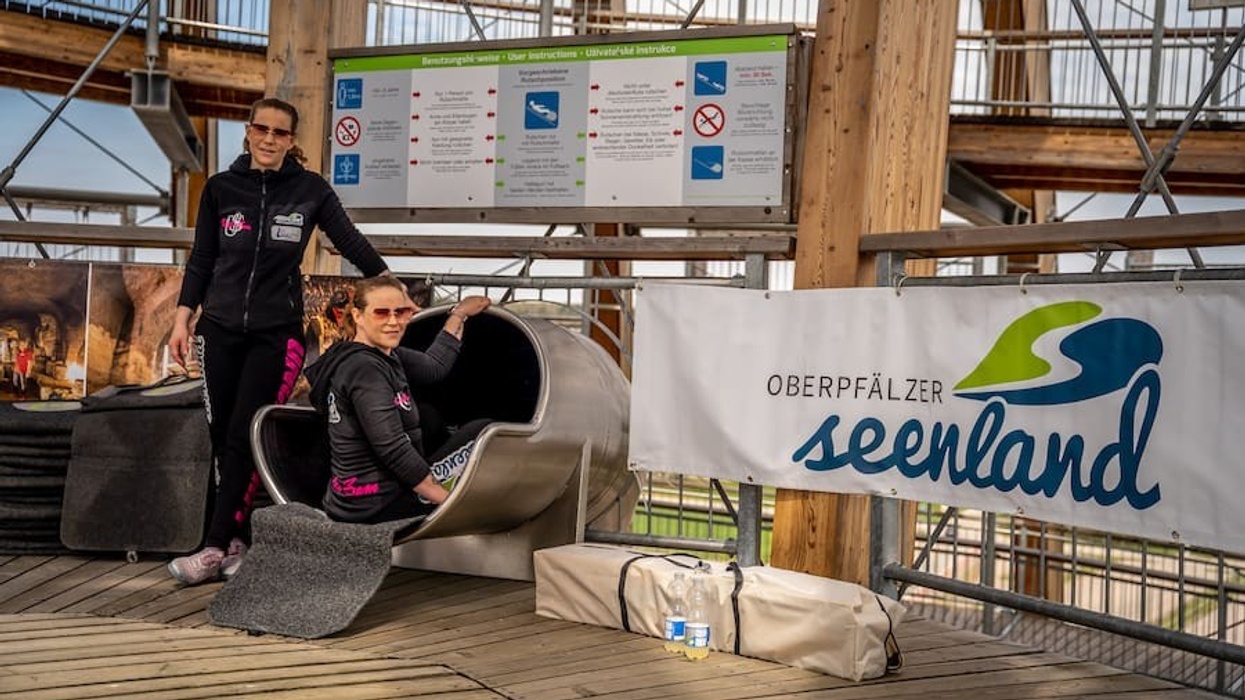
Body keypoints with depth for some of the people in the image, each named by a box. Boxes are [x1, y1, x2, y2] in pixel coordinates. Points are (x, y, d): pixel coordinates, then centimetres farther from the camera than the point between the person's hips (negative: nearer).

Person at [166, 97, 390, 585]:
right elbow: (201, 260, 8)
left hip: (277, 333, -3)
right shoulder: (221, 188, 5)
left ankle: (216, 548, -5)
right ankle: (235, 542, 13)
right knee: (222, 437, 4)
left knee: (245, 438, -8)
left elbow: (350, 242, 4)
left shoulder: (310, 190, 0)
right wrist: (183, 320, 4)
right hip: (220, 329, 3)